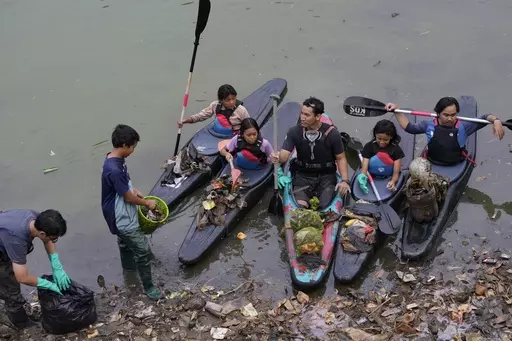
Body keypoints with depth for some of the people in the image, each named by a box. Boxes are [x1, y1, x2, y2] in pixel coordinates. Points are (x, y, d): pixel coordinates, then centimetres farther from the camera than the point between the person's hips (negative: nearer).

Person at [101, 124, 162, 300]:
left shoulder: (115, 159, -4)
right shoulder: (114, 170, -35)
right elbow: (128, 198, -24)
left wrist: (134, 190, 4)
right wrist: (147, 203, -8)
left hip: (121, 215, 10)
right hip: (123, 219, -10)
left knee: (125, 242, 33)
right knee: (143, 250, 1)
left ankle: (128, 267, 57)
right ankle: (148, 286, 16)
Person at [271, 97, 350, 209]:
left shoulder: (332, 133, -10)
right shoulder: (294, 132, -7)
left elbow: (341, 158, -2)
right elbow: (284, 155, -14)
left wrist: (345, 180, -16)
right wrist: (277, 157, -39)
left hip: (326, 176, -1)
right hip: (303, 175, 1)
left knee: (325, 207, -19)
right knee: (300, 206, -21)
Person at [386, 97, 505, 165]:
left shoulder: (463, 127, -6)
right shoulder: (429, 125, 1)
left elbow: (483, 118, -4)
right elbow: (409, 128, 14)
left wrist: (495, 120, -27)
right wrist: (397, 111, 8)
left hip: (456, 167, -2)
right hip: (432, 165, 2)